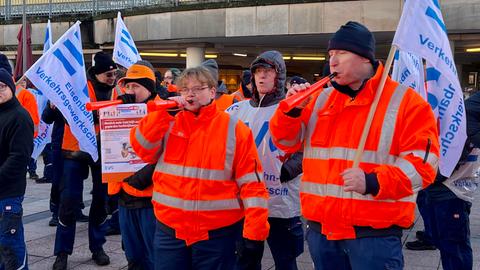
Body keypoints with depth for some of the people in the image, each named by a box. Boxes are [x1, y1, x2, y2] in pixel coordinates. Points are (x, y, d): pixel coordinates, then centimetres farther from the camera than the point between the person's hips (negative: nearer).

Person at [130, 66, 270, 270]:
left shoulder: (234, 129, -3)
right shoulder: (168, 123, 7)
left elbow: (251, 183, -6)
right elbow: (142, 149, -6)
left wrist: (254, 232, -12)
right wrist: (162, 113, -13)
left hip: (217, 232, -2)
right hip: (169, 229, 3)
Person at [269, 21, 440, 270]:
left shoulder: (405, 101, -4)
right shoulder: (320, 99, 11)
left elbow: (422, 161, -11)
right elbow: (287, 141, 15)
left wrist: (374, 182, -24)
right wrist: (292, 110, -5)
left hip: (374, 233, -5)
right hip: (321, 229, 5)